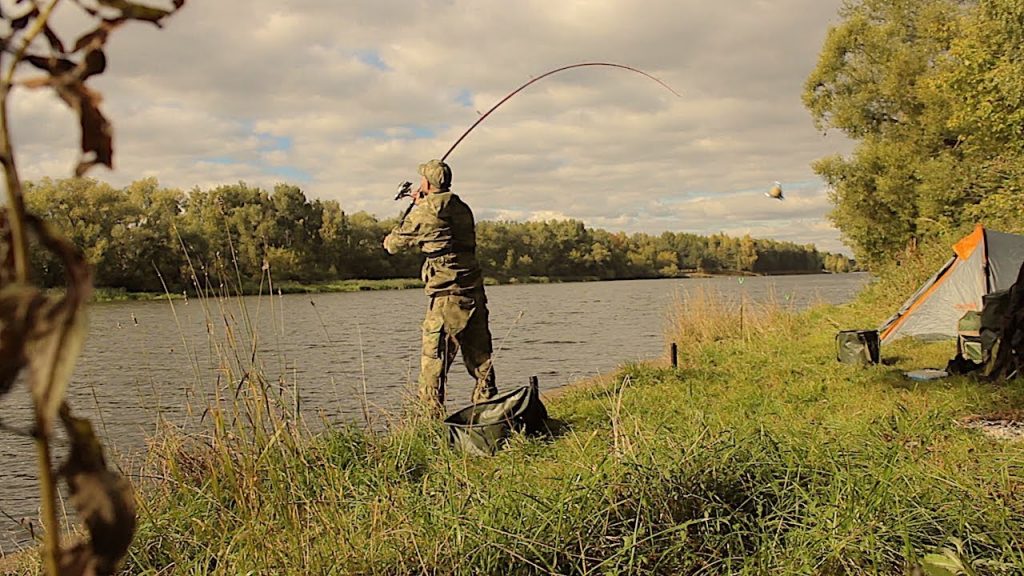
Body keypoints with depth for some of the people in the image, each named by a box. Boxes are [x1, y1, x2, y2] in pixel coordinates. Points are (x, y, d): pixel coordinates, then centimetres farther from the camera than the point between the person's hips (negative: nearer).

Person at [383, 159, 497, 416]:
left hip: (447, 296, -7)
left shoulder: (425, 212, -7)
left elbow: (392, 244, 6)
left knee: (433, 359, -1)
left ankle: (432, 416, -1)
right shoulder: (463, 209, 12)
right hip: (474, 293, 7)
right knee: (480, 357, 13)